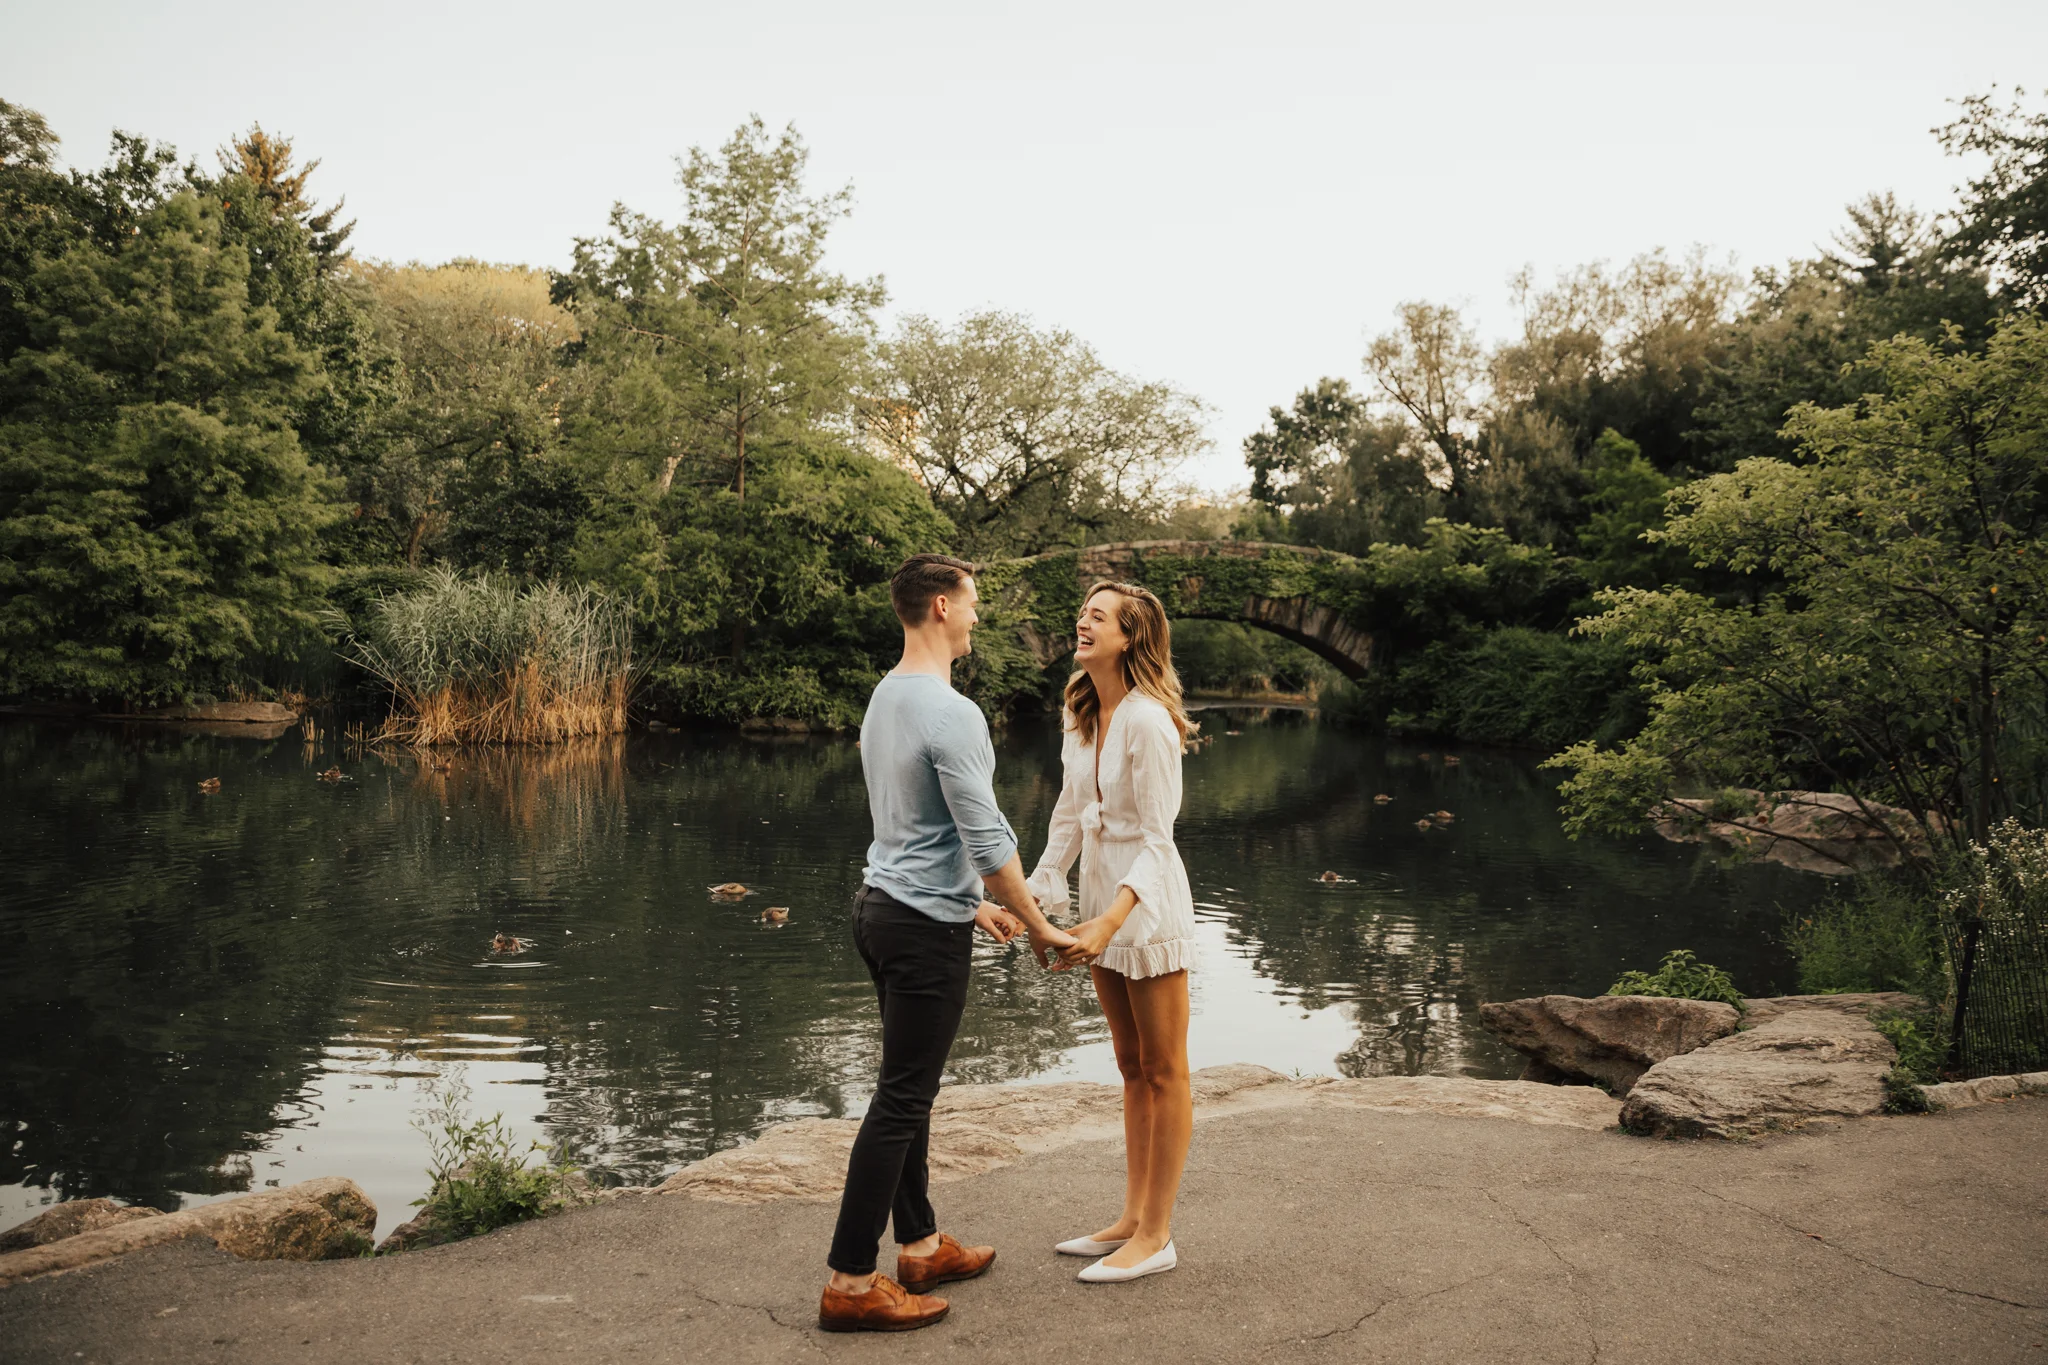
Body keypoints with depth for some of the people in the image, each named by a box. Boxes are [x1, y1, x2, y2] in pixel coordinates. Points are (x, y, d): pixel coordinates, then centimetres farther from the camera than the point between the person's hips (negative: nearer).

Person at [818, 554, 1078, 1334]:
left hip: (882, 906, 10)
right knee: (901, 1100, -4)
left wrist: (972, 906, 24)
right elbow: (988, 839, -21)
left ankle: (922, 1247, 29)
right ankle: (850, 1283, 3)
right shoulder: (951, 714, -21)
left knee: (912, 1090, 17)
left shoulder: (884, 698, 11)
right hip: (924, 927, -10)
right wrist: (1038, 927, -8)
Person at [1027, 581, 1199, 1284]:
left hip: (1149, 903, -9)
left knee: (1164, 1073, 4)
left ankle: (1156, 1236, 13)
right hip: (1104, 906, 9)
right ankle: (1133, 1218, 28)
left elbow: (1157, 838, -22)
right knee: (1132, 1069, 17)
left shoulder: (1148, 721, -20)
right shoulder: (1083, 717, 6)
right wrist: (1037, 891, 8)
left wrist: (1113, 917, -32)